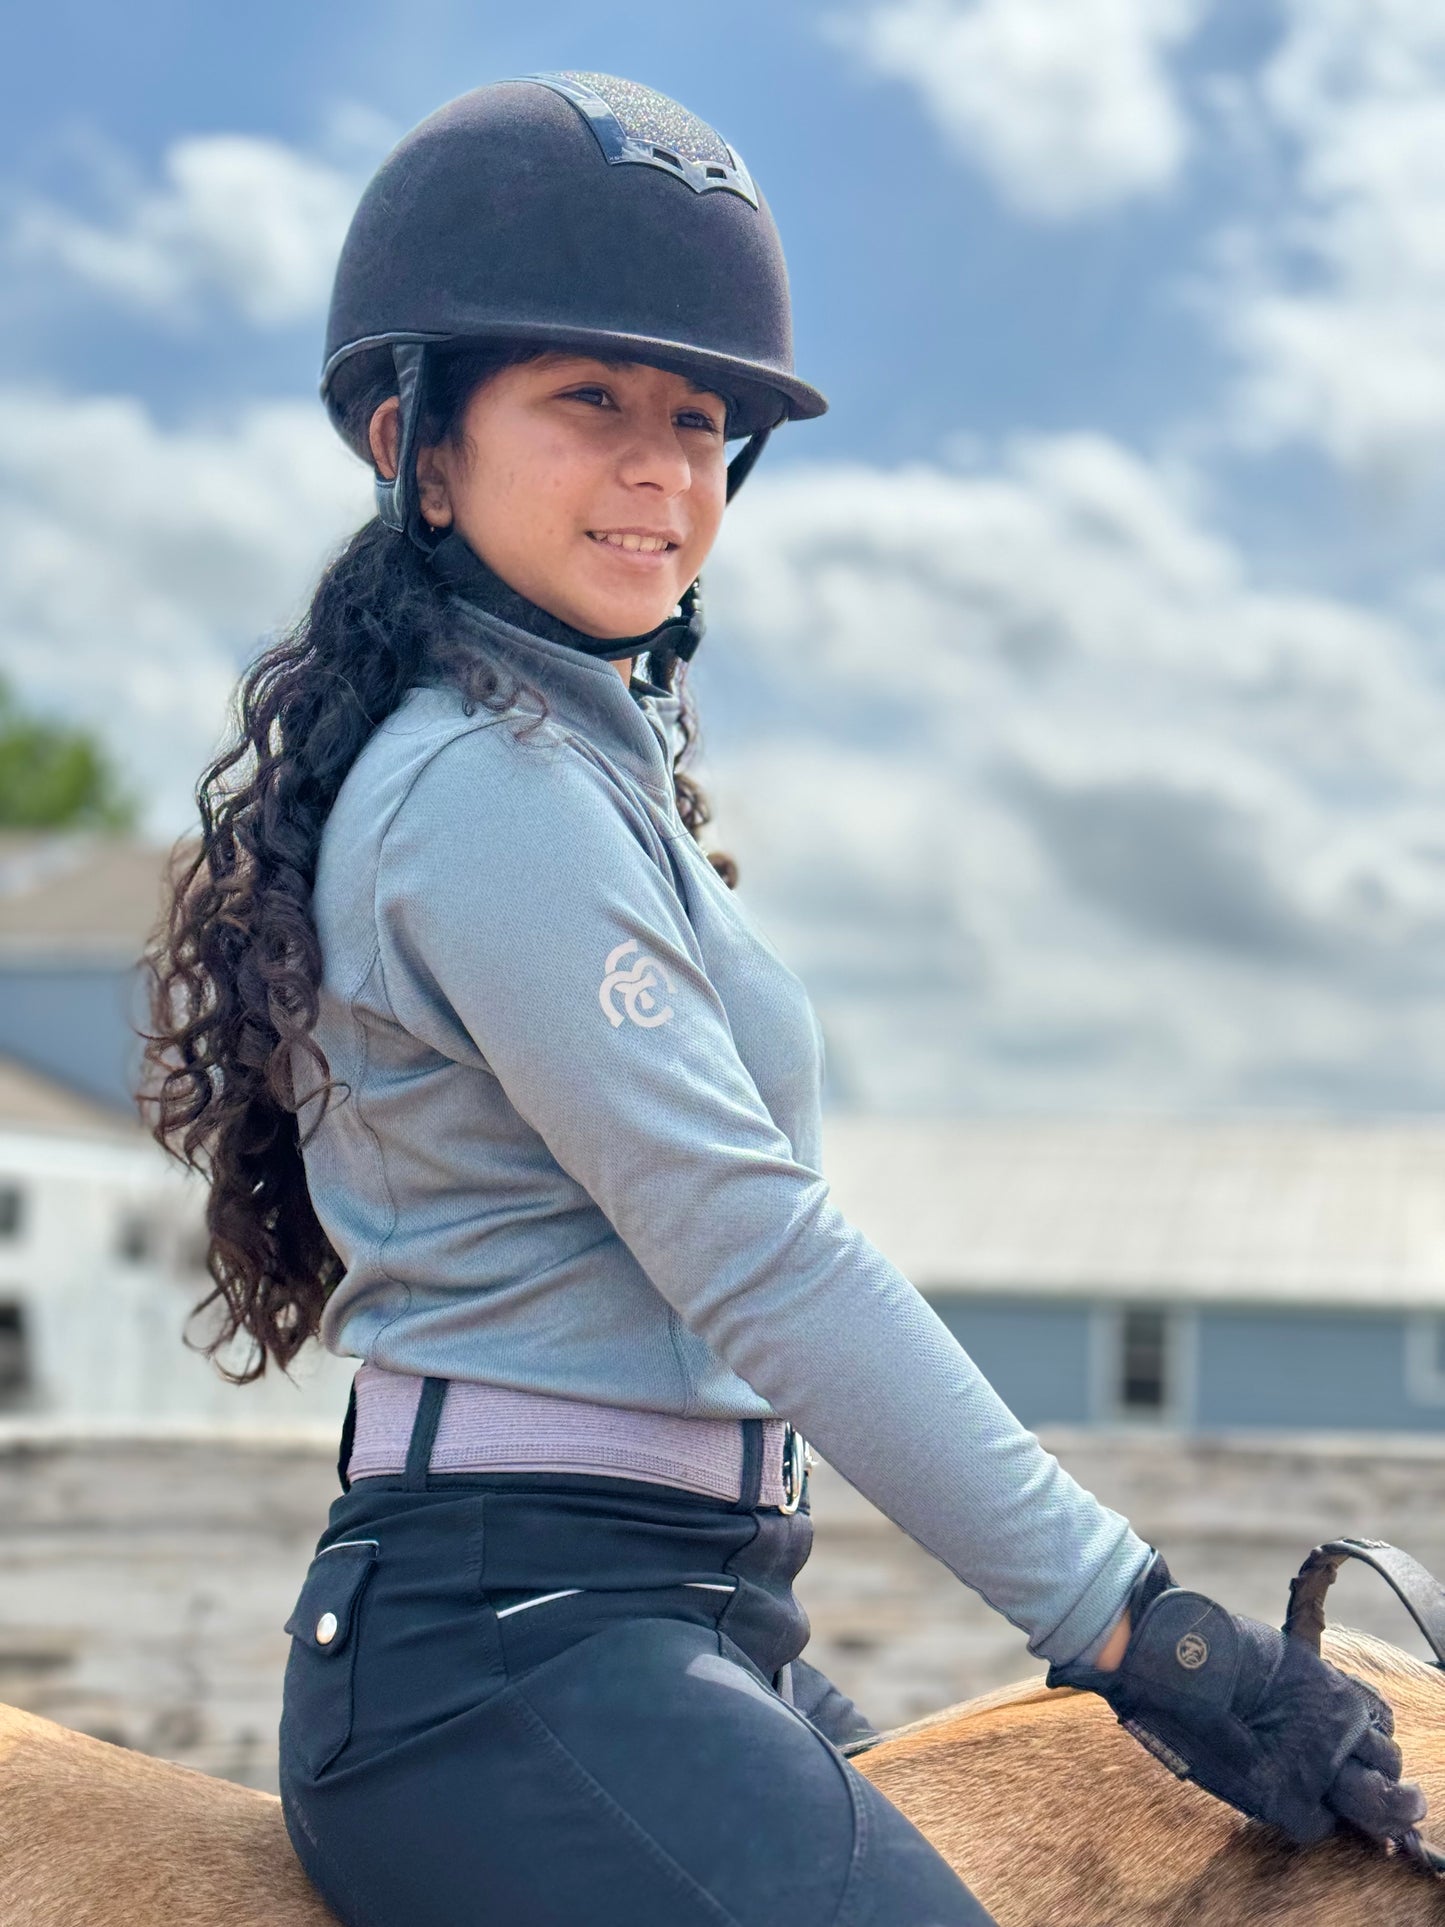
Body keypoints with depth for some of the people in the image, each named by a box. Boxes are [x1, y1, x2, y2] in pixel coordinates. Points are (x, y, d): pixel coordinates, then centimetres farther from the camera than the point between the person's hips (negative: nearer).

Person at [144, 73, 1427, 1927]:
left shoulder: (583, 759, 19)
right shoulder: (497, 791, -13)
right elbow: (753, 1254, -20)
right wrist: (1130, 1622, -19)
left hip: (679, 1619, 10)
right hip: (519, 1638, -10)